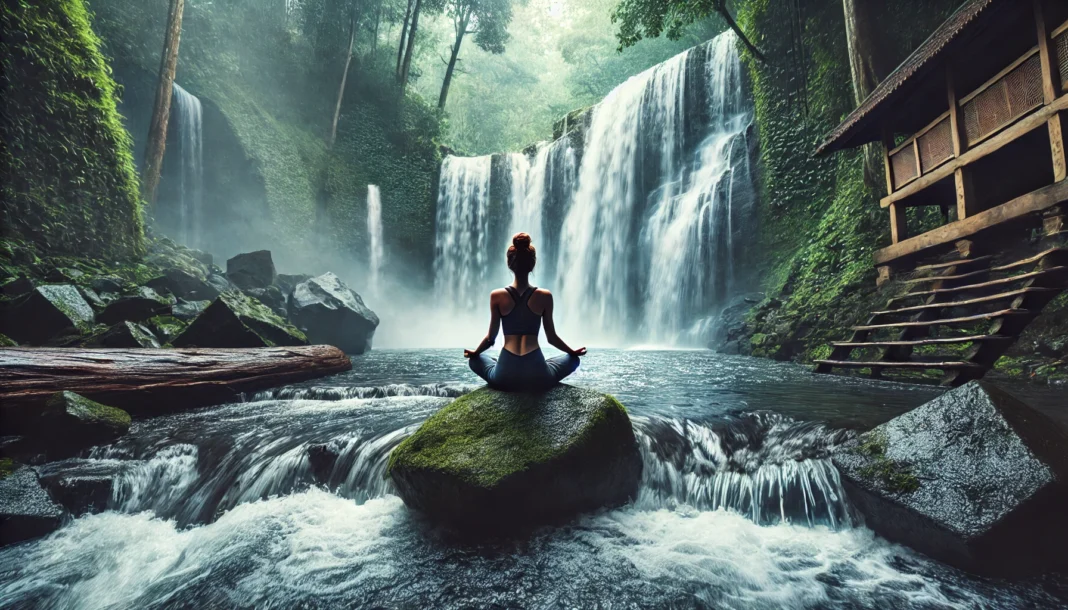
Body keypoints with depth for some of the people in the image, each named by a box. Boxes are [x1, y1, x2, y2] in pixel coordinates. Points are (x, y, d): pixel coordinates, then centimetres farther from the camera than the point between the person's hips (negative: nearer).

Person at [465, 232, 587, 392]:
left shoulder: (497, 296, -1)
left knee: (475, 359, 32)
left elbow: (491, 338, 5)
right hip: (537, 375, -1)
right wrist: (573, 352, 25)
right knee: (573, 359, 26)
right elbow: (552, 337, 6)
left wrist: (473, 352, 27)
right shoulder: (545, 296, -1)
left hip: (505, 376, 1)